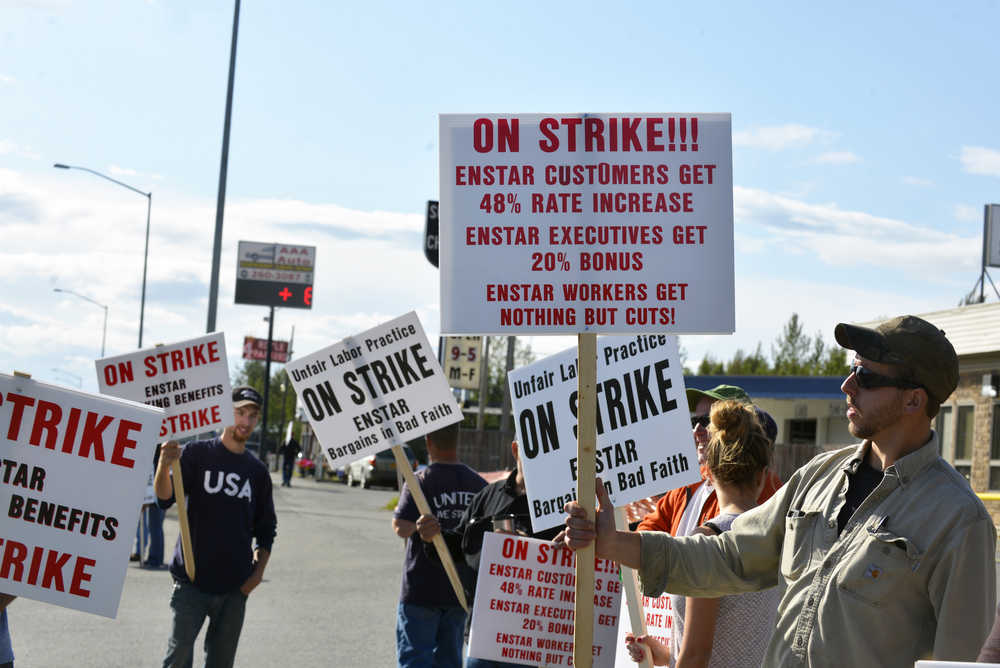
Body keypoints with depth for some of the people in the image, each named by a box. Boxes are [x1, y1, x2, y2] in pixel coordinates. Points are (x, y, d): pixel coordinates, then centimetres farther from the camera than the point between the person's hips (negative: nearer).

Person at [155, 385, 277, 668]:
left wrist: (258, 571, 5)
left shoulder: (257, 471, 11)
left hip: (235, 587, 4)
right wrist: (164, 465, -31)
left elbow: (266, 528, 17)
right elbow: (164, 498, -12)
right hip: (192, 581, -4)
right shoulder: (197, 454, -1)